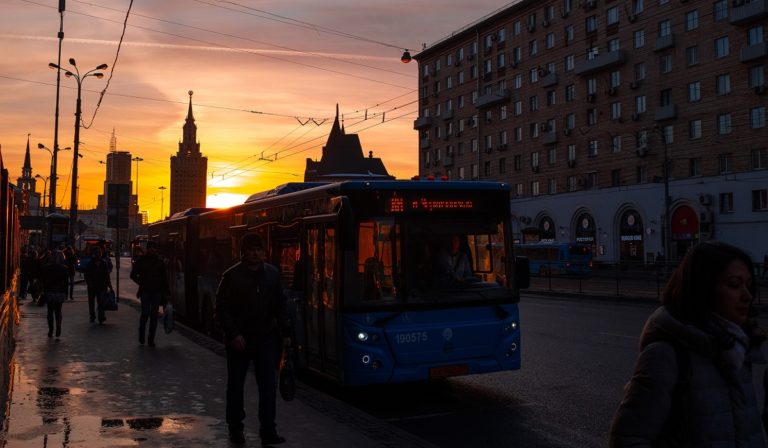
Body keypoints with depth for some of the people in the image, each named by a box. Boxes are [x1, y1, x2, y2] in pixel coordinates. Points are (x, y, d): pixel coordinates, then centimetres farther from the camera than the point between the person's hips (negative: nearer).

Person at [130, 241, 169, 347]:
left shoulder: (159, 262, 9)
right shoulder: (141, 261, 4)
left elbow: (164, 278, 10)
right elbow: (133, 275, 9)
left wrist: (166, 291, 4)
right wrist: (141, 283, -2)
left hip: (157, 292, 2)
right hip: (145, 291, -2)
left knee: (154, 315, 2)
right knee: (145, 313, -11)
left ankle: (151, 340, 8)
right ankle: (141, 338, 8)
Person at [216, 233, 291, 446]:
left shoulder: (272, 274, 3)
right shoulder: (231, 276, -7)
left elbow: (281, 305, 8)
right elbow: (222, 309, -7)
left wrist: (285, 332, 4)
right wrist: (234, 334, -15)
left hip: (266, 338, 2)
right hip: (239, 340, -2)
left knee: (269, 385, -1)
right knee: (236, 385, 10)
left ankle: (268, 431, 6)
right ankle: (235, 428, 26)